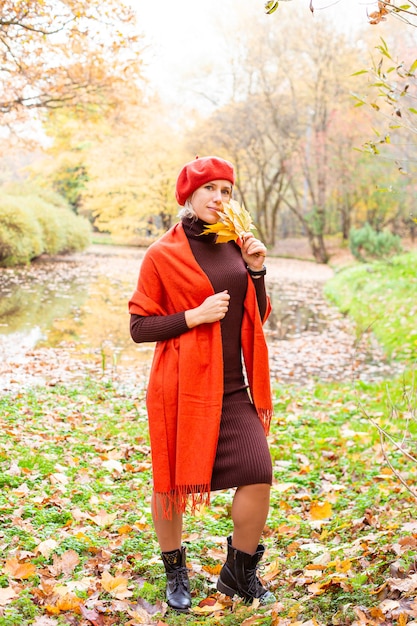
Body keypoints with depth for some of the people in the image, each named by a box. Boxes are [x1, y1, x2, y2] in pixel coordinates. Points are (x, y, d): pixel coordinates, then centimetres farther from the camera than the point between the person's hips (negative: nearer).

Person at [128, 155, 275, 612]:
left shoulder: (235, 246, 10)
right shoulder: (162, 254, -5)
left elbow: (256, 317, 15)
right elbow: (139, 326, -5)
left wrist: (256, 271, -1)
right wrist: (195, 316, -17)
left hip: (232, 386, 4)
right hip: (182, 385, -4)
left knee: (258, 476, -5)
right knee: (171, 480, 7)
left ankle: (238, 573, 18)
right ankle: (175, 573, 32)